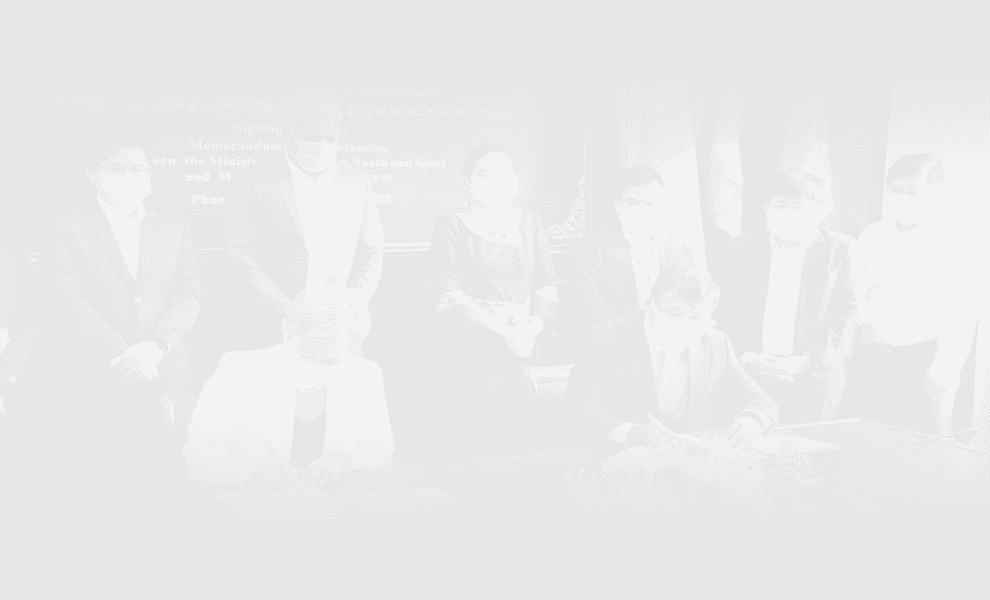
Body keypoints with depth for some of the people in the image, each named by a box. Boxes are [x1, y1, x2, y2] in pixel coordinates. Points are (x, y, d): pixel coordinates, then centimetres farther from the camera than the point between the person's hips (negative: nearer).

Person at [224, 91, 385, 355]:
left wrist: (358, 296, -4)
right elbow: (243, 255, -6)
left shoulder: (358, 183, 8)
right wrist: (285, 309, -13)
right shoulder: (253, 182, -3)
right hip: (280, 330, -3)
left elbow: (372, 251, 13)